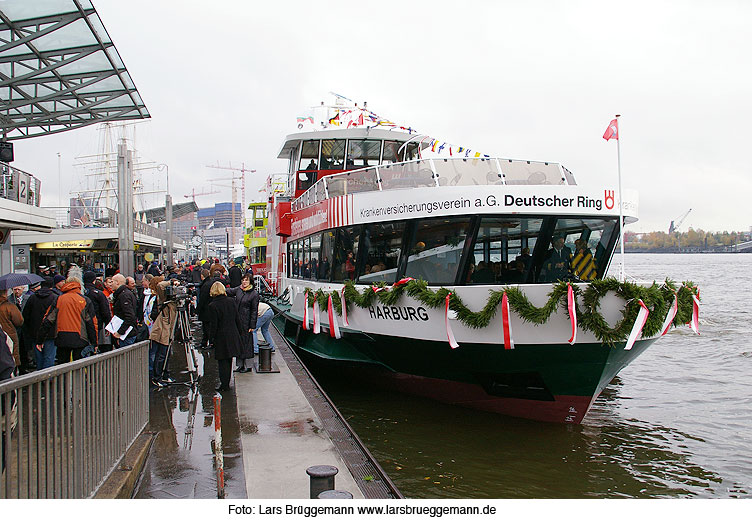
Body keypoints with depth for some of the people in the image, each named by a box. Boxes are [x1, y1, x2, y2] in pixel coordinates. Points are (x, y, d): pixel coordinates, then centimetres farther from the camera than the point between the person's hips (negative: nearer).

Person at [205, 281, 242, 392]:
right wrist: (237, 332, 17)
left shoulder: (213, 306, -16)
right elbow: (236, 318, 6)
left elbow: (213, 325, -14)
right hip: (233, 335, 5)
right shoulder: (231, 301, -1)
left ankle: (224, 384, 6)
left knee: (222, 361, 3)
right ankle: (226, 383, 25)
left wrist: (212, 337, -3)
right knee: (229, 360, 16)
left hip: (221, 337, -5)